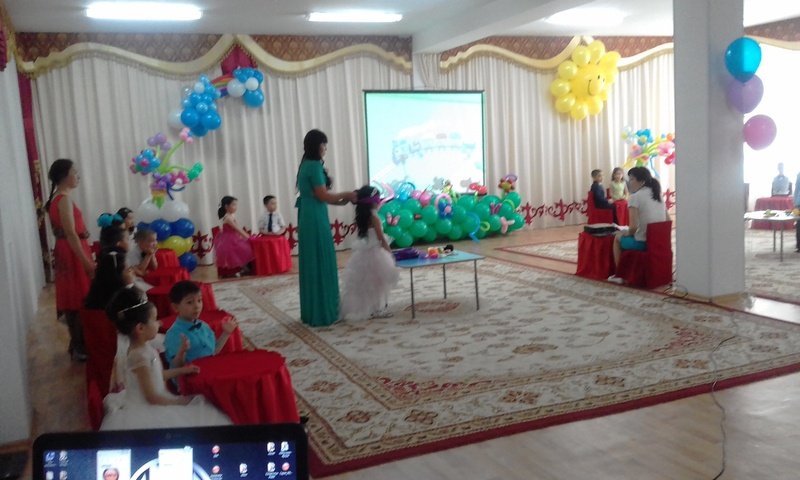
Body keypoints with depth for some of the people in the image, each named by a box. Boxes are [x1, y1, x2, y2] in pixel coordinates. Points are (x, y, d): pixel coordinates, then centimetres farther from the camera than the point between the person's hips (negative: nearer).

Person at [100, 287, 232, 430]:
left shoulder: (144, 347, 1)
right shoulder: (140, 356, -26)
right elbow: (151, 398, -23)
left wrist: (182, 370, 20)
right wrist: (179, 401, -13)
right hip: (144, 411, -9)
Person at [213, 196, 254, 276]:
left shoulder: (232, 215, 8)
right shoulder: (228, 217, -22)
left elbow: (239, 228, 9)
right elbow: (237, 229, -23)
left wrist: (247, 236, 2)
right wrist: (247, 237, -21)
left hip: (233, 239, 10)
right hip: (228, 241, -10)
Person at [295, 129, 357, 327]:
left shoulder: (306, 165, 16)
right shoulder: (315, 166, -13)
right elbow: (323, 196, -14)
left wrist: (341, 201, 14)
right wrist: (346, 195, -1)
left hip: (308, 219, 10)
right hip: (315, 220, -10)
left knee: (311, 265, 14)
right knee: (321, 265, -3)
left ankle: (312, 312, 22)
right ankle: (322, 313, 4)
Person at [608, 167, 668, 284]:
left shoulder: (635, 197, -13)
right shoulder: (658, 195, 9)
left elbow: (633, 227, -22)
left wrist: (628, 233, 0)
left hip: (642, 243, -7)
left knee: (618, 237, 21)